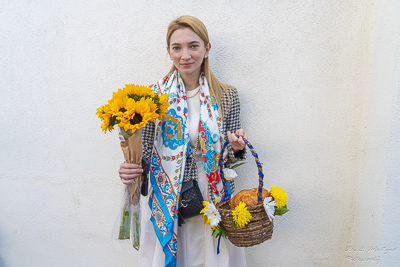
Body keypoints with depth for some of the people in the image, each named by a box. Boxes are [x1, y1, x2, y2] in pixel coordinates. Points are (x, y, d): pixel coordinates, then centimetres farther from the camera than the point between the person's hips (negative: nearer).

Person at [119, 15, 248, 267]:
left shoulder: (227, 96, -2)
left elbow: (230, 156, 5)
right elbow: (145, 151, 2)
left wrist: (236, 148, -16)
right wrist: (129, 170, -16)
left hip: (213, 203, 1)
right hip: (166, 204, 0)